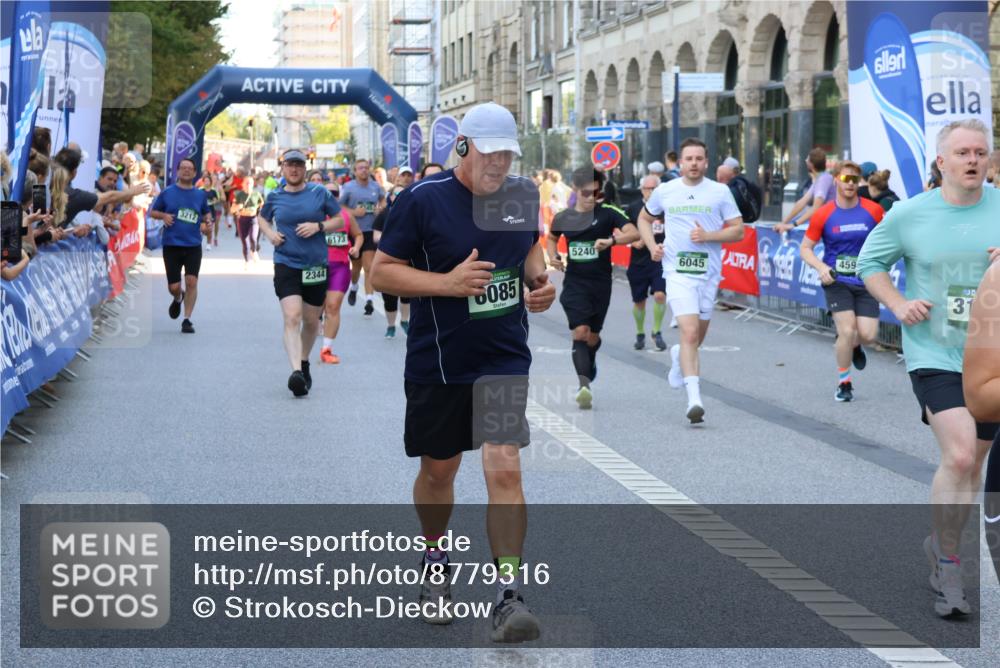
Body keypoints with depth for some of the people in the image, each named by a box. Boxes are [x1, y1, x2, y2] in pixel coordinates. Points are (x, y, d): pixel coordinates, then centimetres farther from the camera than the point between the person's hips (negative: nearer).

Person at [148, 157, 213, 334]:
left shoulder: (200, 195, 6)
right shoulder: (167, 192, 1)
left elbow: (207, 213, 22)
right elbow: (152, 212, 9)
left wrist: (207, 222, 0)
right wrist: (163, 216, -12)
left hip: (193, 246, 1)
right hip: (171, 245, -1)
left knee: (191, 281, -12)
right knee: (173, 286, 0)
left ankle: (187, 319, -1)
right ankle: (178, 299, 38)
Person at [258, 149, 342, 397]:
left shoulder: (319, 193, 0)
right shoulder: (275, 197, 4)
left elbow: (339, 220, 5)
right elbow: (262, 218, 23)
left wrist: (318, 226, -13)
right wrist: (270, 233, 2)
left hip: (316, 265, 1)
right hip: (286, 265, -1)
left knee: (311, 320, 14)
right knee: (292, 317, -19)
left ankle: (304, 362, 39)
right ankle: (296, 371, -29)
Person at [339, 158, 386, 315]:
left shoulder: (375, 187, 4)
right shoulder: (348, 187, -6)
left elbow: (383, 199, 24)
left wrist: (381, 208, 3)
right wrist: (353, 212, -18)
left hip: (371, 232, 1)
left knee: (369, 267, -9)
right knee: (356, 265, 15)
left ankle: (369, 300, -11)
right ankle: (353, 288, 45)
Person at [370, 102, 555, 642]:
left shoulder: (523, 194, 2)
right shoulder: (422, 200, -12)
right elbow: (381, 272, -10)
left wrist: (539, 281, -1)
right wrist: (449, 283, -23)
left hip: (505, 358, 2)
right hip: (438, 360, -2)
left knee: (505, 471, -11)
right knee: (438, 472, 14)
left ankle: (508, 596, -9)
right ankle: (435, 564, 41)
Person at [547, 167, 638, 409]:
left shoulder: (608, 213, -5)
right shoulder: (563, 217, 4)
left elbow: (634, 233, -17)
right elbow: (552, 238, 25)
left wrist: (611, 240, -34)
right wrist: (554, 257, 5)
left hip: (601, 283, 0)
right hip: (574, 283, 0)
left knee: (593, 336, 12)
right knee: (580, 332, -16)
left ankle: (589, 366, 44)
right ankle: (584, 384, -25)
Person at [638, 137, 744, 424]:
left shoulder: (720, 192, 3)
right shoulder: (665, 191, 6)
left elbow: (738, 230, 3)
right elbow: (644, 219, 22)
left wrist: (708, 236, -13)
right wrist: (652, 246, 5)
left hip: (709, 272, 2)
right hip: (678, 272, -2)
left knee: (698, 337, 15)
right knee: (690, 333, -18)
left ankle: (679, 357, 50)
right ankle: (694, 398, -23)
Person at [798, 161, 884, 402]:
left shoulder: (873, 210, -3)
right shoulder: (824, 214, -5)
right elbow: (805, 248, 2)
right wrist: (822, 267, -15)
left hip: (865, 282, 2)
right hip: (836, 282, -1)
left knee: (868, 335, -7)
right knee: (847, 330, -13)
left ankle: (853, 345, 33)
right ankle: (844, 383, 9)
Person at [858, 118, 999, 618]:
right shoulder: (909, 214, -3)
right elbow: (870, 261, 10)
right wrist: (898, 305, -6)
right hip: (934, 355, -3)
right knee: (959, 456, -19)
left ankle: (941, 546, 35)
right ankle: (949, 566, -2)